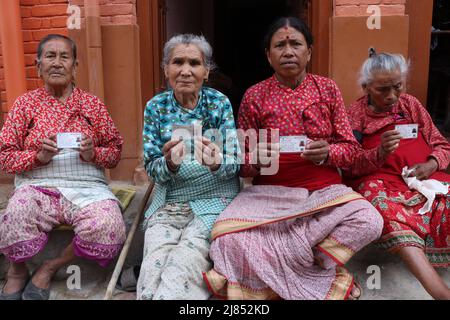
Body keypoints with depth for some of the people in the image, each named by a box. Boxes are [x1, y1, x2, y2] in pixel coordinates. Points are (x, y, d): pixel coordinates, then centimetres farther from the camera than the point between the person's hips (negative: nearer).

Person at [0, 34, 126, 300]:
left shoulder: (92, 104, 14)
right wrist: (38, 156, -11)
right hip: (37, 186, 0)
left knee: (109, 229, -32)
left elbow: (115, 150, 14)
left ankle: (51, 268, -3)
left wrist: (93, 154, -8)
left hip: (87, 187, 1)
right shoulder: (25, 104, 13)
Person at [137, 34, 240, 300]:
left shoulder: (220, 103, -3)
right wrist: (170, 163, -24)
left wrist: (216, 162, -28)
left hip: (213, 200, -1)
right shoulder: (156, 107, 0)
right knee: (154, 266, -20)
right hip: (168, 202, 2)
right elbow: (153, 171, -1)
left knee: (184, 266, -23)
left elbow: (233, 165, -5)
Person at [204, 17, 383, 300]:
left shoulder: (328, 89, 5)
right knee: (227, 234, -28)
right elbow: (243, 164, 4)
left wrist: (327, 153, -18)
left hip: (324, 189, 1)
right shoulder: (254, 96, 1)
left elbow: (351, 148, 4)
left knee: (369, 222, -27)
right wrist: (257, 161, -20)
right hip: (270, 191, -1)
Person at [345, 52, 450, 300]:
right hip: (383, 183, -4)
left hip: (427, 180, 4)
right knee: (378, 198, -39)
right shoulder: (355, 115, 7)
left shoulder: (410, 104, 17)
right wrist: (379, 153, -18)